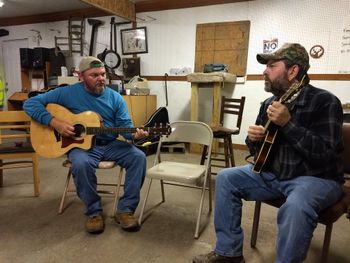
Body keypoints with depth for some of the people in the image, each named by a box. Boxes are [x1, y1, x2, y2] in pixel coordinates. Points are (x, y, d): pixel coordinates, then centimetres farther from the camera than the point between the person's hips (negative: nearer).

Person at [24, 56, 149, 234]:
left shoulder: (115, 97, 3)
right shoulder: (68, 93, -4)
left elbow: (125, 125, 0)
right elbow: (31, 104, -3)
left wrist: (134, 134, -25)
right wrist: (55, 123, -17)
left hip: (111, 144, 3)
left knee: (138, 157, -21)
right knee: (81, 164, -36)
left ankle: (125, 210, -11)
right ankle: (94, 212, -11)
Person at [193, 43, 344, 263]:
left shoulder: (325, 102, -15)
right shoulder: (269, 103, 5)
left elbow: (326, 155, -24)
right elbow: (260, 152, 13)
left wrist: (288, 124, -29)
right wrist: (254, 139, -12)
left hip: (315, 178, -6)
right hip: (272, 174, 7)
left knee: (296, 207, -38)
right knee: (226, 178, -4)